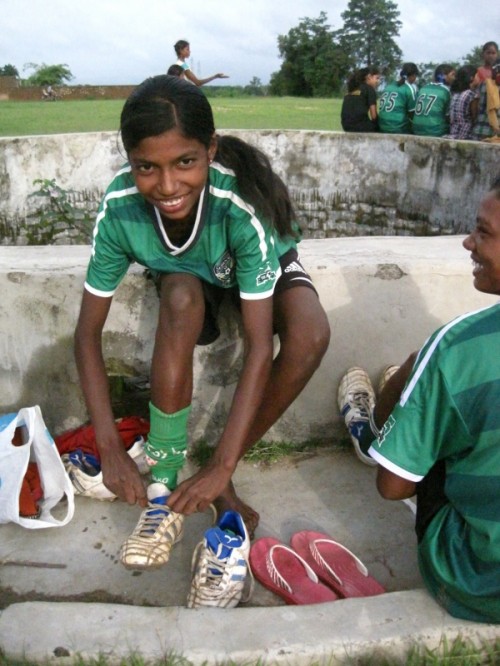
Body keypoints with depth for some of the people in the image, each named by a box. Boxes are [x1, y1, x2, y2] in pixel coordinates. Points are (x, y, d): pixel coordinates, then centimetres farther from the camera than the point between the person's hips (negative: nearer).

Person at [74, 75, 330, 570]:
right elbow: (87, 333, -22)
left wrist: (222, 465, -38)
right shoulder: (119, 208, -30)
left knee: (311, 335, -33)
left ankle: (219, 481, -13)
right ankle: (165, 483, -23)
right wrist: (110, 448, -28)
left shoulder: (242, 204, -38)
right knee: (182, 297, -36)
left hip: (263, 265, -1)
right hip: (192, 279, 1)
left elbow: (259, 347, -37)